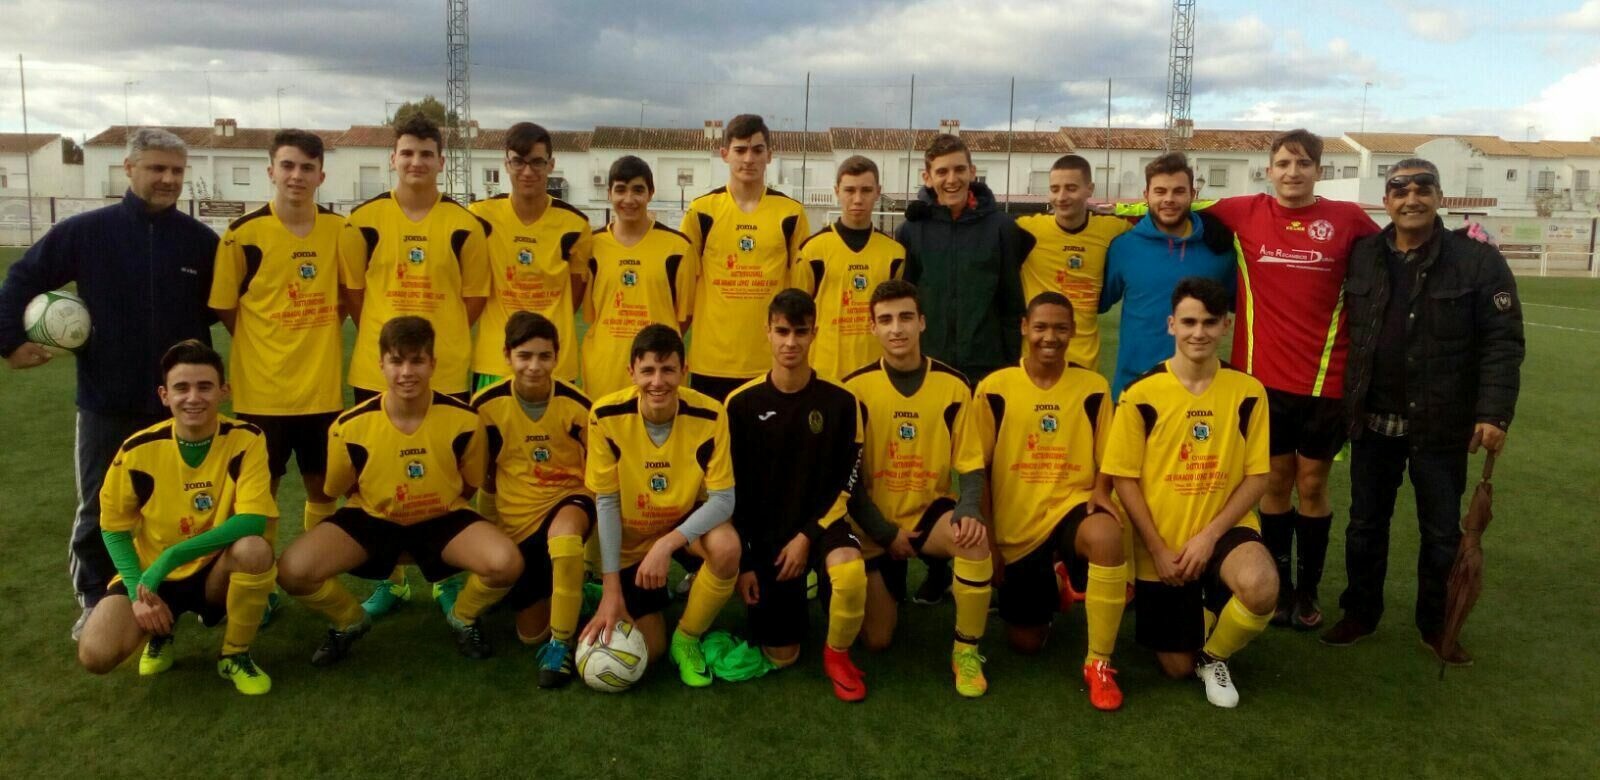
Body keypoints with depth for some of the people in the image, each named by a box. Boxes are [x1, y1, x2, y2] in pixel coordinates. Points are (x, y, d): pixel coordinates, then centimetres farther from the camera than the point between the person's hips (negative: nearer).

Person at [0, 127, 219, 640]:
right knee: (99, 510, 10)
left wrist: (201, 348, 4)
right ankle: (95, 603, 26)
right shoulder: (86, 231, -5)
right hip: (106, 402, 0)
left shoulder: (202, 241, -3)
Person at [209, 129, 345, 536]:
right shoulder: (244, 233, -9)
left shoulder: (340, 229, 1)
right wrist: (266, 345, 1)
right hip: (262, 389, -3)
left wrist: (317, 336, 6)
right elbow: (224, 307, 0)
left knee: (323, 487, 14)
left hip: (323, 387, 3)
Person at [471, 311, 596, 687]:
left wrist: (593, 512, -10)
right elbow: (480, 473, 5)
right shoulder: (487, 405, -11)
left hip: (567, 499, -2)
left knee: (564, 532, -42)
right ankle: (567, 593, 41)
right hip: (515, 518, 3)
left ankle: (561, 642, -23)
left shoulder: (576, 405, -13)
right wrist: (494, 513, -1)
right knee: (530, 632, 7)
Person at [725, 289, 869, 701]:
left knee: (852, 574, -36)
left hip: (819, 522, -1)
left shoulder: (840, 402, -8)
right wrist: (742, 561, -4)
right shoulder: (742, 403, -8)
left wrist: (807, 536, -15)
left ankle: (837, 655, -5)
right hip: (764, 531, 1)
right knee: (780, 657, 1)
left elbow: (845, 483, -4)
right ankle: (795, 597, 36)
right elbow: (731, 489, -2)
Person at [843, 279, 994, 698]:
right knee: (877, 640, -1)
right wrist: (886, 533, -12)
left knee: (975, 538, -34)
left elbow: (969, 464, -5)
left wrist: (968, 513, -25)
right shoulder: (856, 388, -9)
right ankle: (886, 589, 36)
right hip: (875, 526, 0)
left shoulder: (953, 386, -6)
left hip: (930, 512, 0)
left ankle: (966, 651, -13)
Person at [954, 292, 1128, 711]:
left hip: (1072, 507, -1)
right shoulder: (994, 388, -5)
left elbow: (1106, 461, 5)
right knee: (1025, 642, 7)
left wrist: (1100, 492, -18)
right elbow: (974, 470, -2)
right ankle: (1050, 585, 43)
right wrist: (987, 540, -4)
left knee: (1106, 535, -38)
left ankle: (1099, 662, -19)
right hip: (1015, 526, 1)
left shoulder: (1094, 387, -2)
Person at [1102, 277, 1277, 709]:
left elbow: (1257, 476, -4)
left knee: (1261, 588, -34)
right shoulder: (1142, 394, -11)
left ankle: (1214, 656, 1)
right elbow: (1124, 478, -8)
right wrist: (1158, 550, -11)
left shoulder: (1248, 391, -5)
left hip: (1223, 529, 1)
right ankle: (1196, 608, 43)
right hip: (1161, 544, 0)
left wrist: (1210, 535, -15)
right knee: (1177, 667, 6)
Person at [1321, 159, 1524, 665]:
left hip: (1442, 425, -2)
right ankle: (1360, 613, 29)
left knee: (1442, 532, 10)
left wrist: (1494, 413, -17)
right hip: (1373, 422, 3)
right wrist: (1343, 401, 4)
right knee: (1366, 523, 13)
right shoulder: (1362, 256, 2)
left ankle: (1436, 626, 27)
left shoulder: (1479, 260, -7)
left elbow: (1502, 343, -9)